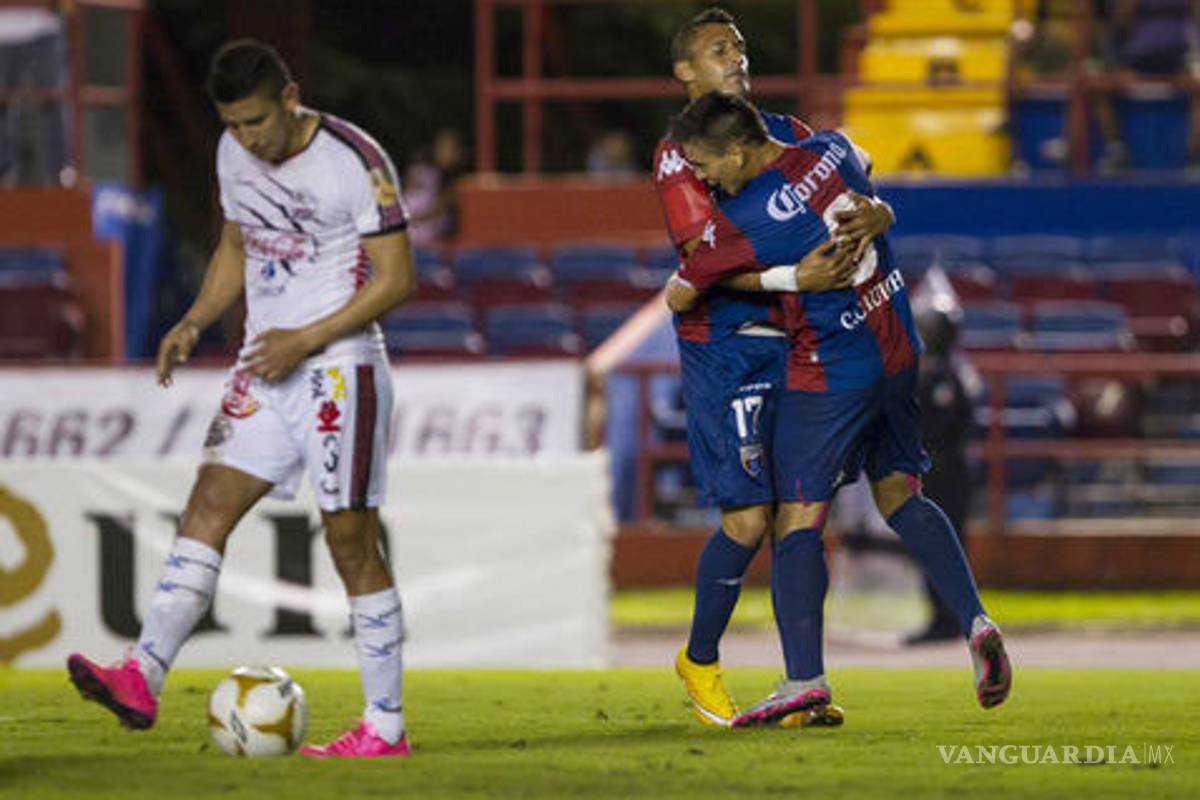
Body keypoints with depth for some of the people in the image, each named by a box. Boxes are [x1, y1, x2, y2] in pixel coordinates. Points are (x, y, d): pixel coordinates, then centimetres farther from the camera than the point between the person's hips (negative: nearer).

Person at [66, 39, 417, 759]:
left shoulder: (356, 160, -14)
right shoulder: (236, 154, 7)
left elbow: (396, 277, -13)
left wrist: (305, 340, -18)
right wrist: (195, 322, 4)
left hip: (339, 368, -7)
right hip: (266, 367, 7)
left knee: (352, 540, -4)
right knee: (209, 505, -7)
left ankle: (386, 728, 3)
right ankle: (142, 679, -17)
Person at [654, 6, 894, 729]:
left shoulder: (788, 136, 15)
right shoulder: (680, 155, -3)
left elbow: (859, 199, 10)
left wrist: (875, 214, -15)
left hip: (793, 345, 5)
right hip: (723, 349, -5)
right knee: (749, 518, -10)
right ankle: (700, 659, 11)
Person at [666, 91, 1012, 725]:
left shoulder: (740, 221, -20)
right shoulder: (832, 150, -1)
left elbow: (677, 297, -6)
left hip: (828, 374, -7)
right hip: (896, 352, 7)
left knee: (797, 519, -4)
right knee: (900, 494, 18)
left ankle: (804, 677, -13)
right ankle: (974, 622, 4)